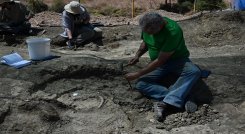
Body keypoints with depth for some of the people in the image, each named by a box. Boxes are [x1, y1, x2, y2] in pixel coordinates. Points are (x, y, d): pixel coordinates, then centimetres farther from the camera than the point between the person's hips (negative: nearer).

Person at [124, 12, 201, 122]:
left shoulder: (172, 31, -30)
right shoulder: (147, 26, -9)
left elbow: (160, 61, -28)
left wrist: (137, 74, -23)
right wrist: (137, 55, -6)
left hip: (178, 59, -5)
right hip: (157, 63, 5)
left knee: (194, 72, -36)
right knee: (140, 85, -21)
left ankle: (164, 103, -43)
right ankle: (182, 99, -31)